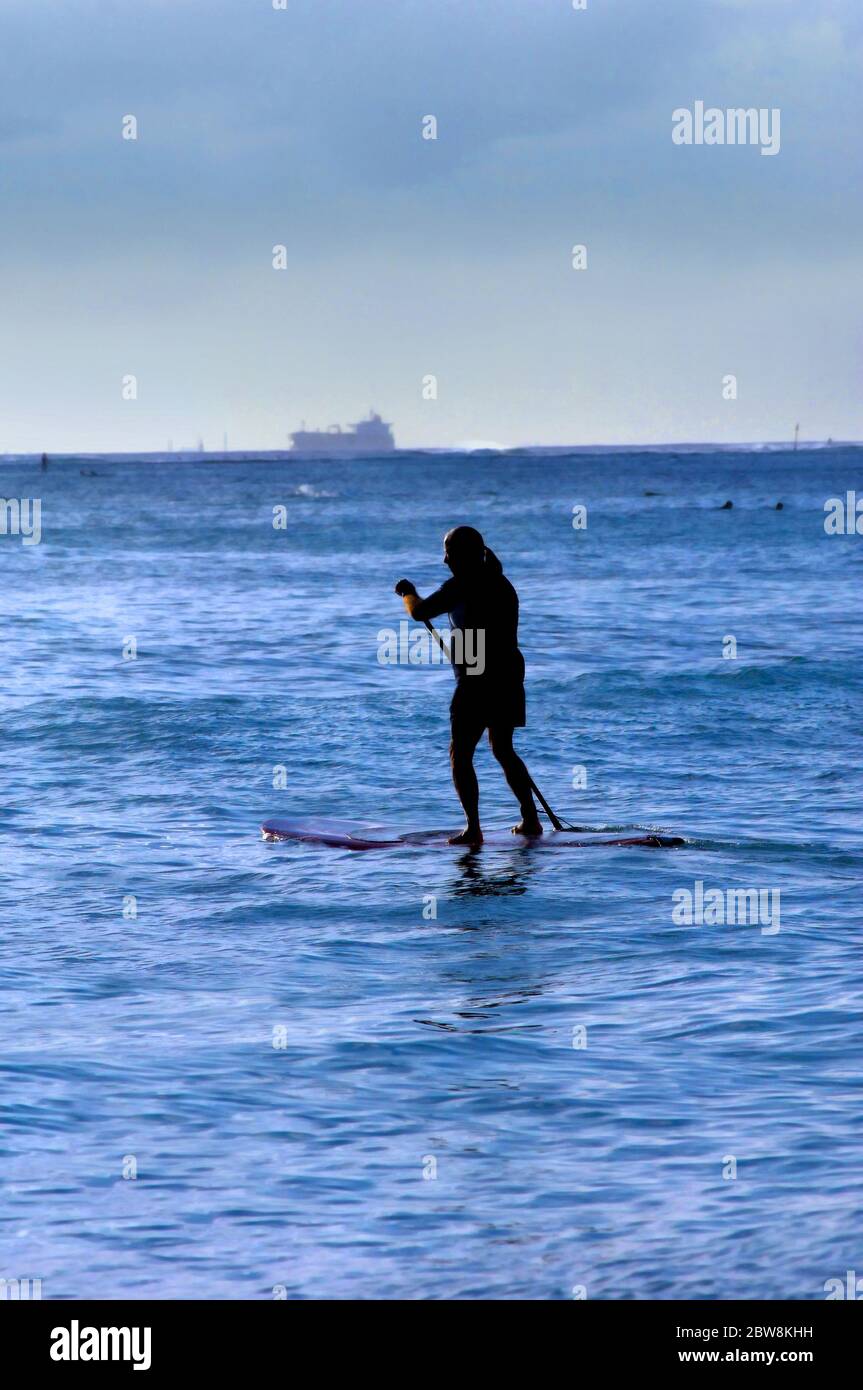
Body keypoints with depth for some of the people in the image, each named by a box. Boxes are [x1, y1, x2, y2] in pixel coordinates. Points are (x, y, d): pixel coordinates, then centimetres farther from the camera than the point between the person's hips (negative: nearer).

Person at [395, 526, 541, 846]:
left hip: (478, 680, -9)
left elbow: (419, 612, -15)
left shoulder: (464, 585, -12)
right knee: (503, 750, 22)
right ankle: (530, 820, 24)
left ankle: (473, 828, -13)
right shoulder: (501, 584, 17)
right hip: (509, 674, 9)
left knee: (460, 754, -5)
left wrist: (408, 593, 7)